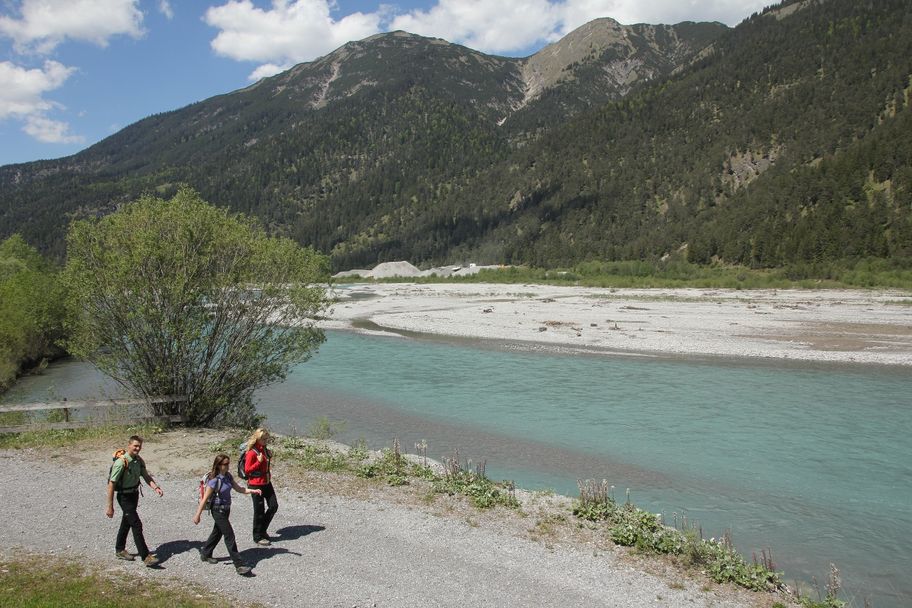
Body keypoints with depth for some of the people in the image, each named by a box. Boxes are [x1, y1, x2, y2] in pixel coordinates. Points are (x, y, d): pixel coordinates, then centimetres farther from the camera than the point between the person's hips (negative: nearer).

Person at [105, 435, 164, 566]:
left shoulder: (139, 461, 0)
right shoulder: (121, 463, -24)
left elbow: (146, 476, -4)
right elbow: (111, 484, -21)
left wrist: (156, 487, -24)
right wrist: (110, 506, -20)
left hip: (134, 494, 8)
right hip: (124, 497, -8)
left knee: (126, 523, 22)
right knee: (136, 525, -10)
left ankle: (120, 550, 40)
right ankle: (145, 556, -7)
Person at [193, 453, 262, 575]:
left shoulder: (228, 476, 2)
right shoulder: (214, 480, -21)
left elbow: (239, 488, 7)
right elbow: (205, 498, -17)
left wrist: (252, 491, -7)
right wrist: (197, 515, -13)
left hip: (226, 509, 8)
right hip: (218, 511, -8)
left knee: (217, 532, 23)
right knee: (229, 536, -8)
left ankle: (205, 554, 44)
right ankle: (239, 565, -7)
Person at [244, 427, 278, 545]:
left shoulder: (265, 450, 7)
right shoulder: (252, 452, -16)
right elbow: (247, 470, -15)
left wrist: (269, 457, 3)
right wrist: (259, 462, -24)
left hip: (266, 483, 8)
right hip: (256, 484, -8)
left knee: (274, 506, 7)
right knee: (259, 510, 2)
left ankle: (262, 530, 25)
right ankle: (258, 537, 17)